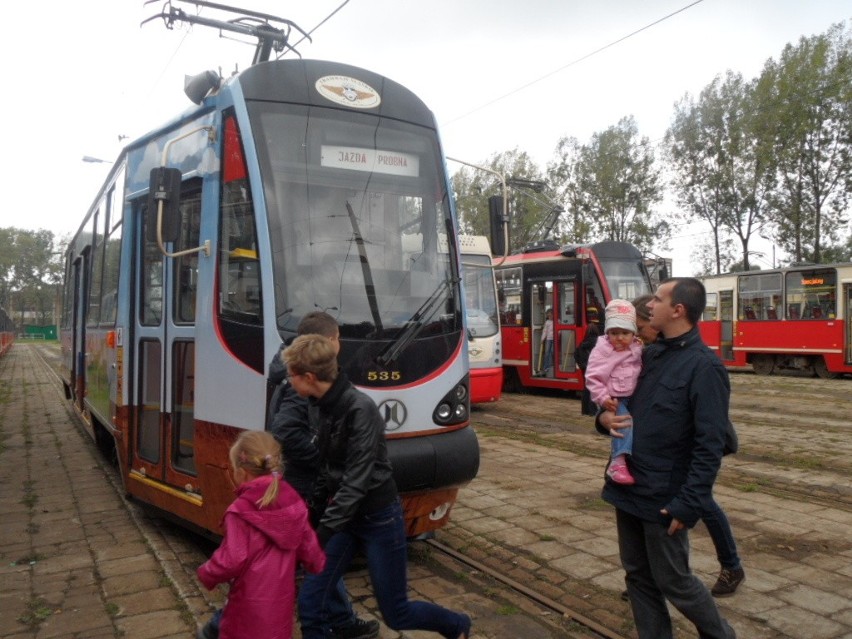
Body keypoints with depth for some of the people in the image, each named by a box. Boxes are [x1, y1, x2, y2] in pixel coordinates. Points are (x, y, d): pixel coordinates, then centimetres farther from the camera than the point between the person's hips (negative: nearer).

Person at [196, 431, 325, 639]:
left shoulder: (241, 510, -21)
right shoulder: (293, 502, -4)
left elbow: (231, 560, -21)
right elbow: (308, 547, 4)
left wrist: (205, 574, -2)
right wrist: (319, 567, 24)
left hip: (251, 602, -5)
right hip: (281, 597, 5)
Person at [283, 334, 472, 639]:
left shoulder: (360, 409, -25)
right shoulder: (318, 407, 0)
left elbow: (356, 481, -26)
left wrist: (322, 534, -27)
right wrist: (316, 509, 13)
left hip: (378, 518, -7)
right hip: (342, 514, 7)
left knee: (397, 614, 9)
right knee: (309, 604, 1)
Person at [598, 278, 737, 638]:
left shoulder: (703, 367, -15)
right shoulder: (649, 355, 7)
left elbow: (710, 447, -18)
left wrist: (687, 506, -21)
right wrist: (605, 417, -3)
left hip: (663, 499, -7)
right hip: (628, 488, 7)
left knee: (673, 582, 10)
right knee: (638, 577, 16)